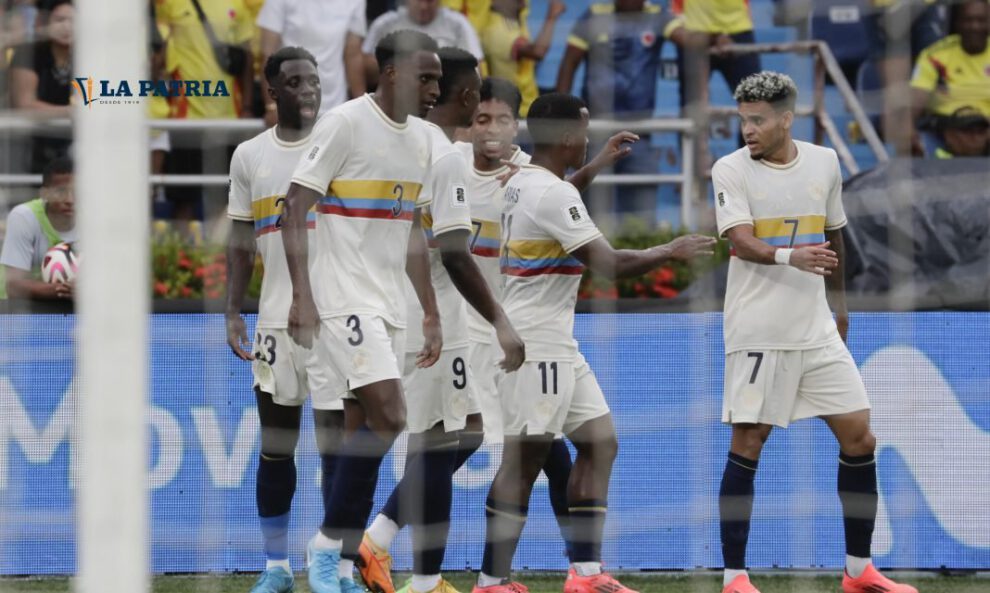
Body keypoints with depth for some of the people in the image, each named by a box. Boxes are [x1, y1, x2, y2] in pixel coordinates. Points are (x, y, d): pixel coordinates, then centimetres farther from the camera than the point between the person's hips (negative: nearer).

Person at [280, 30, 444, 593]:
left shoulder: (421, 138, 13)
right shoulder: (345, 124, -11)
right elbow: (295, 210, -12)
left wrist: (432, 314, 20)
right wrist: (302, 296, -20)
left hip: (389, 303, 8)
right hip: (344, 297, -8)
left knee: (366, 430, 5)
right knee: (387, 417, -18)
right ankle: (332, 542, -7)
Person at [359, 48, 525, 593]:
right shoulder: (447, 158, -14)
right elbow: (454, 256, -20)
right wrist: (501, 323, -18)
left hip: (398, 316, 9)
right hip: (432, 323, -9)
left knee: (462, 435, 15)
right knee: (437, 445, -4)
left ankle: (377, 539, 7)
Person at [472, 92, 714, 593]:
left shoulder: (522, 184, 13)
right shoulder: (553, 193, -18)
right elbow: (609, 264, -20)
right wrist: (671, 252, -8)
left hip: (557, 345, 10)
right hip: (535, 344, -10)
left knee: (599, 442, 10)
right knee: (524, 459, -7)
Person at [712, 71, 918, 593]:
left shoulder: (825, 163, 7)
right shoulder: (731, 169, -6)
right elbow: (740, 240, -19)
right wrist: (790, 257, -37)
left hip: (817, 330, 5)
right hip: (758, 331, -5)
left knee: (859, 438, 3)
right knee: (748, 445, -5)